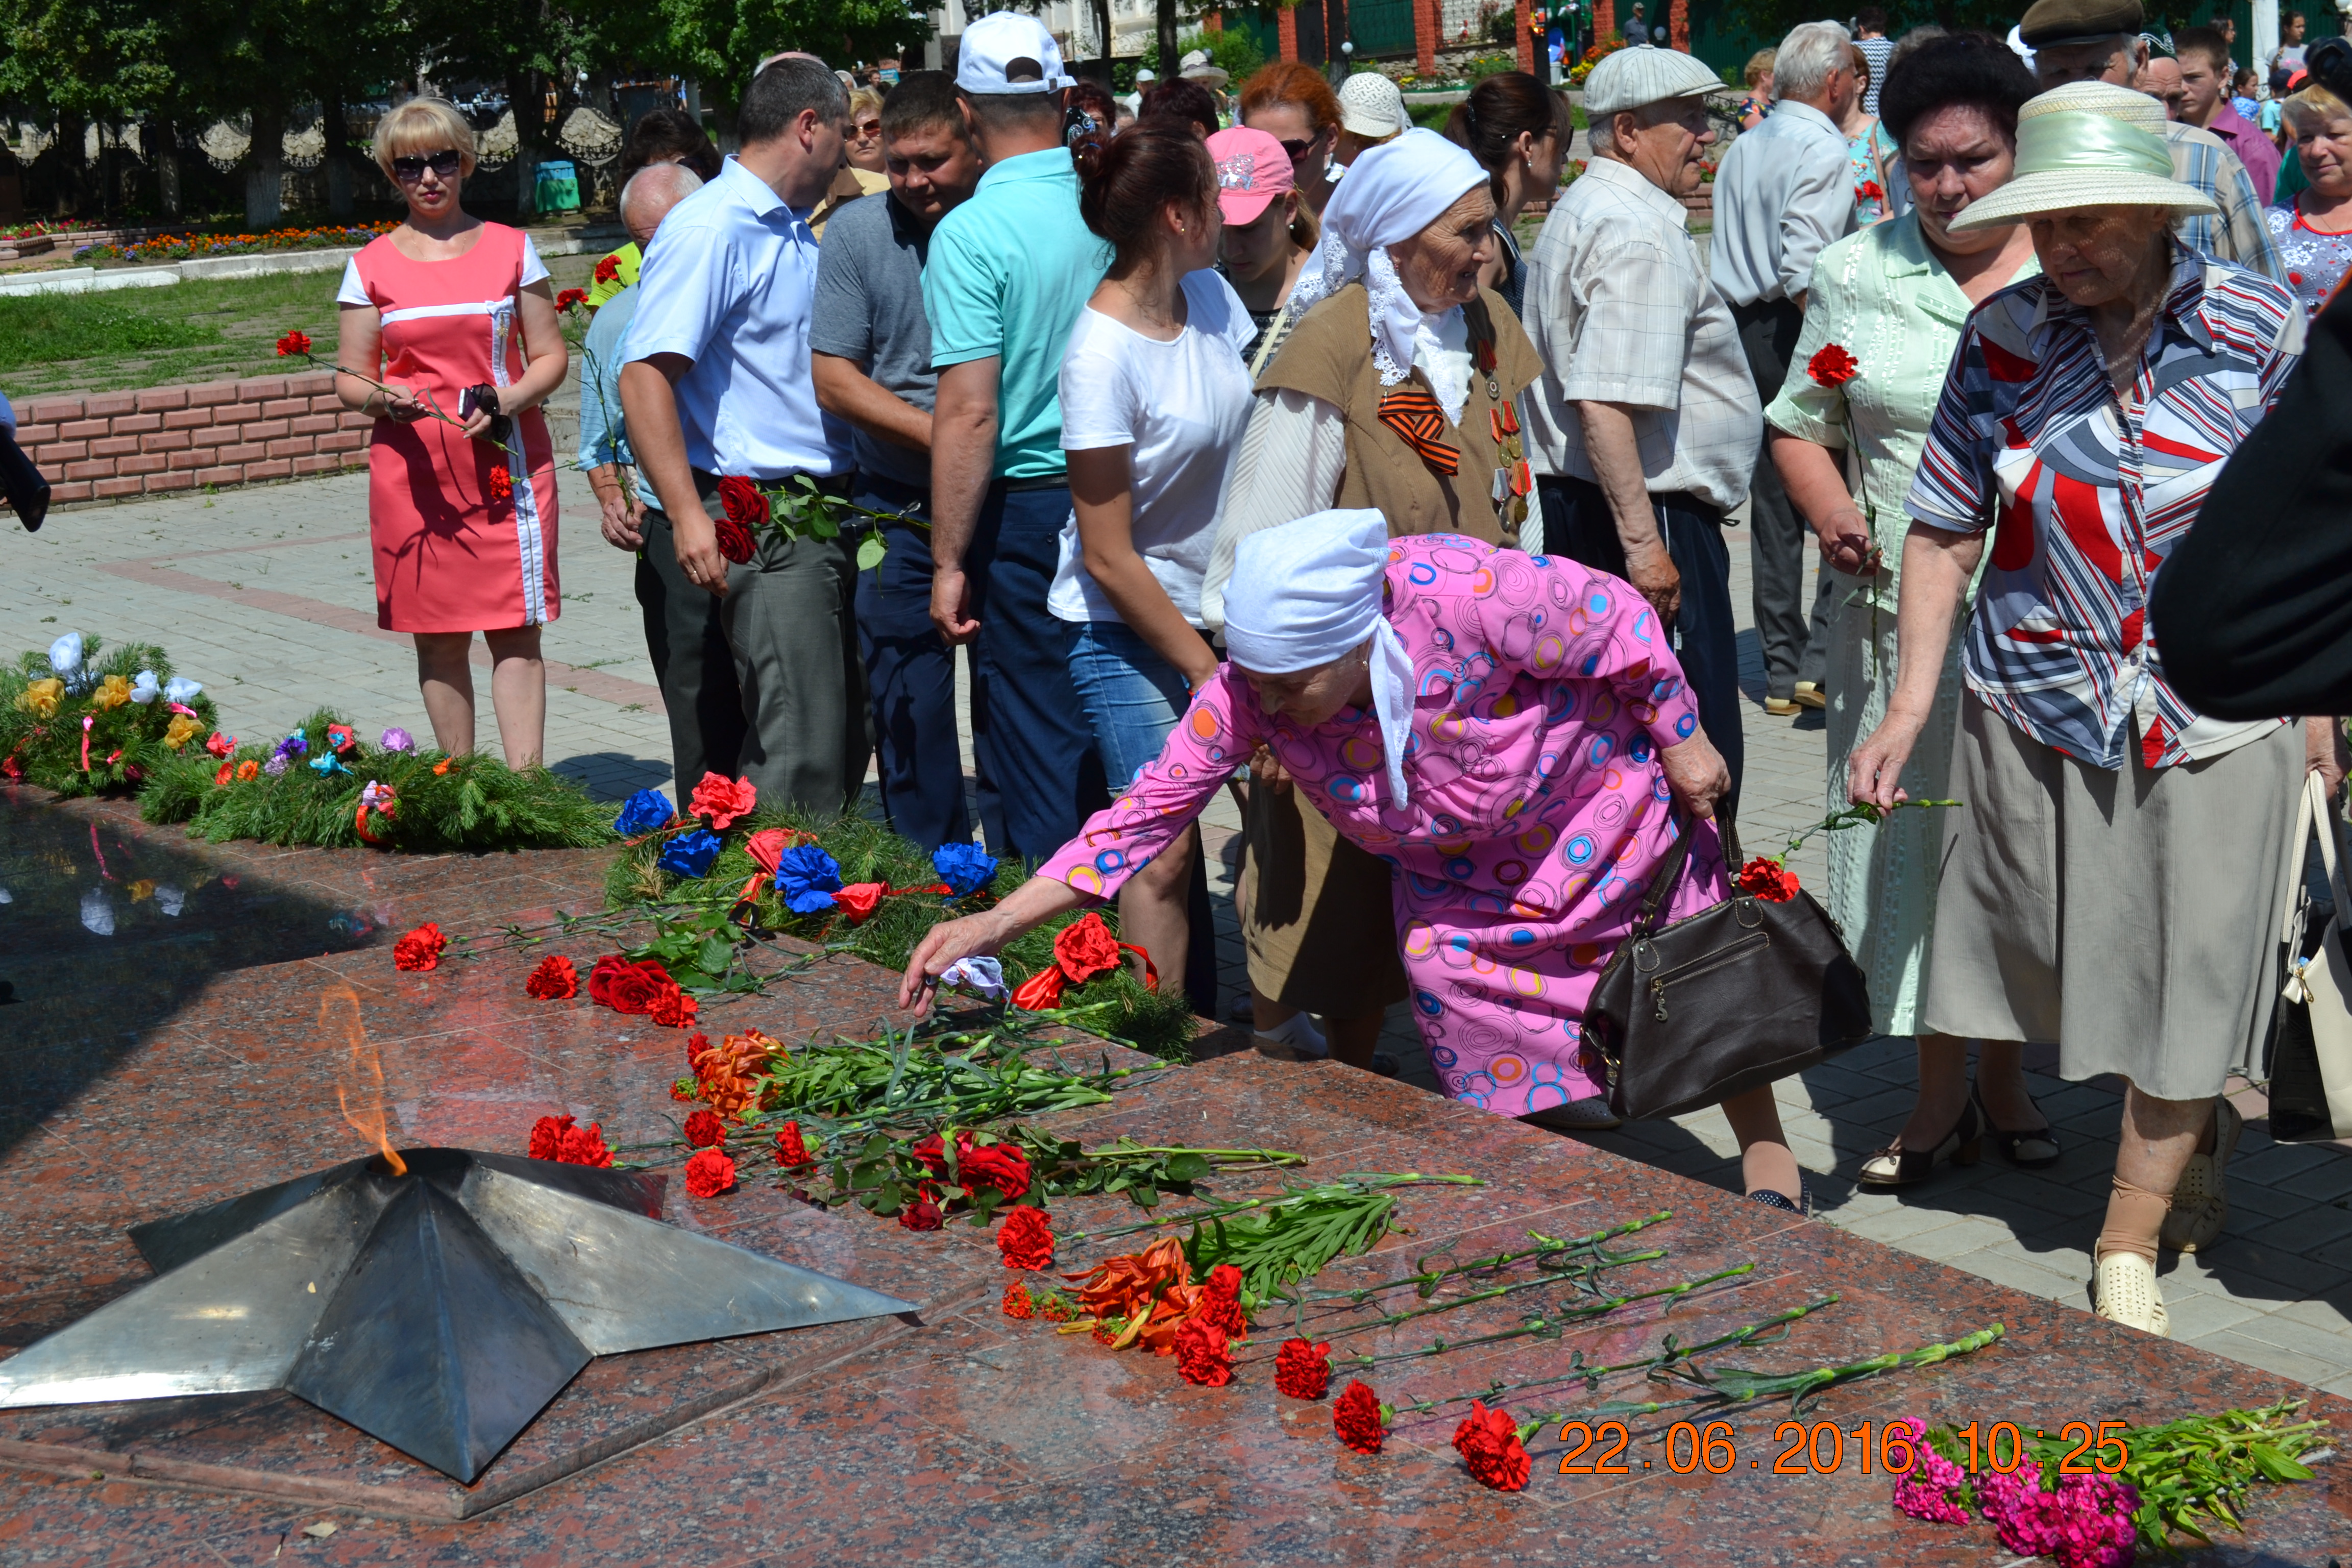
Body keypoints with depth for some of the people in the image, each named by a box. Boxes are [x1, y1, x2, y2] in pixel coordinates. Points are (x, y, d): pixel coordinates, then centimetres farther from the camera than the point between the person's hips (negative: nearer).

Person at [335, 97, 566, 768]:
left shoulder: (511, 249, 8)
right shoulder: (371, 266, 7)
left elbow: (551, 357, 8)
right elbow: (349, 379, 9)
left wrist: (505, 403, -12)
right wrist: (382, 398, -14)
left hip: (508, 463, -1)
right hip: (413, 471, 1)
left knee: (515, 631, -8)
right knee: (437, 636, 4)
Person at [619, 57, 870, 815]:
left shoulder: (798, 233, 17)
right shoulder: (712, 227, -12)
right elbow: (644, 375, -20)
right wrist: (689, 515, -25)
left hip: (825, 515, 9)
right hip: (762, 522, -9)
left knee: (845, 740, 13)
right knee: (799, 752, -10)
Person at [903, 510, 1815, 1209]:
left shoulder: (1458, 593, -43)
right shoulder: (1248, 688, -30)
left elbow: (1617, 620, -26)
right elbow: (1150, 811, -26)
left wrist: (1684, 746, -13)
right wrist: (996, 924, -34)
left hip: (1599, 790, -3)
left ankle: (1768, 1159, 31)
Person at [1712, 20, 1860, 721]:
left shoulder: (1742, 149, 14)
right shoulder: (1823, 149, -11)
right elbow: (1803, 268, -21)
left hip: (1744, 331, 8)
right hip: (1798, 332, -8)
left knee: (1773, 504, 12)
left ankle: (1782, 669, 16)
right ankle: (1823, 656, -5)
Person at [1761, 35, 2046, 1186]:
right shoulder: (1855, 274, 6)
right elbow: (1801, 425, 13)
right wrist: (1831, 515, -6)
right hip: (1897, 608, 1)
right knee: (1912, 833, 5)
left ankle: (2004, 1077, 24)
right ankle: (1942, 1090, 19)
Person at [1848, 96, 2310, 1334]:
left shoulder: (2264, 333, -8)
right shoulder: (2003, 339, -2)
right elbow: (1946, 532, 1)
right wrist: (1909, 706, -4)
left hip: (2217, 714, -2)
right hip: (2039, 710, 2)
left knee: (2186, 974, 3)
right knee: (2065, 957, 11)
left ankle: (2131, 1237, 19)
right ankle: (2196, 1123, 40)